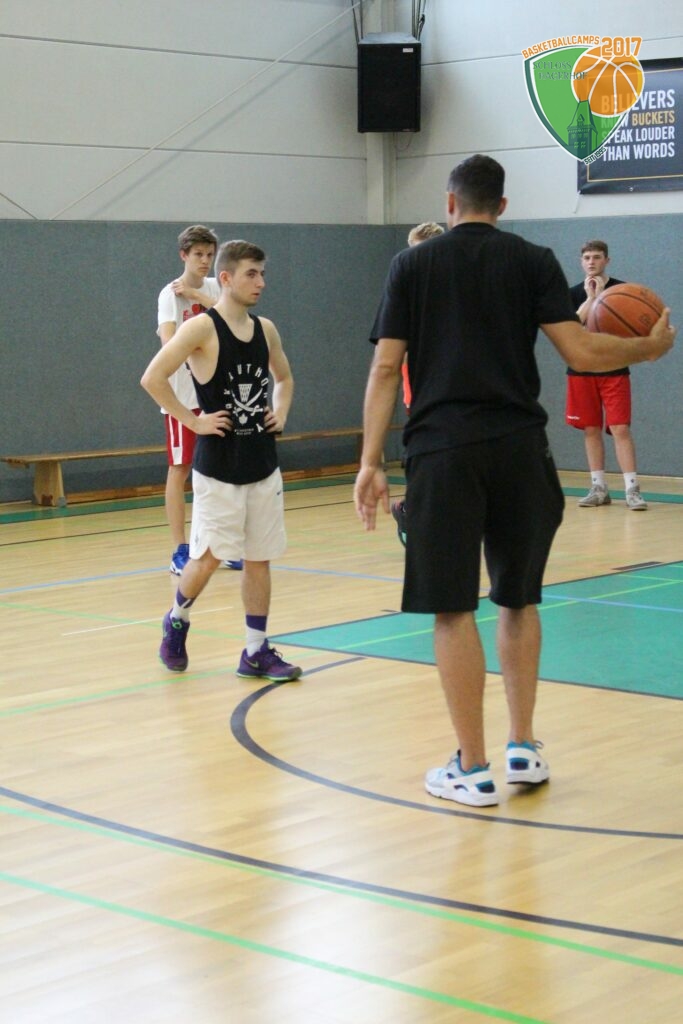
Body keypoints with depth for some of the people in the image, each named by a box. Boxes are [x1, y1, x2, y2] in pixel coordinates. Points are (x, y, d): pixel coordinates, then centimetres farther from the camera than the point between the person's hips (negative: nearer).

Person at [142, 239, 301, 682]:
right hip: (217, 467, -6)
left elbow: (284, 377, 26)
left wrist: (281, 412, 8)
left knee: (259, 558, 7)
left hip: (263, 464, 6)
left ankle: (257, 652, 15)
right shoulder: (202, 328, -12)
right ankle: (177, 620, 26)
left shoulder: (266, 329, 7)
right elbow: (153, 378, -20)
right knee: (209, 556, -2)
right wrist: (193, 421, -17)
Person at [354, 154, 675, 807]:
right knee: (518, 600, 17)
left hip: (443, 450, -2)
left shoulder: (412, 264, 7)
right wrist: (649, 348, 16)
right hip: (519, 447, 2)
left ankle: (473, 770, 5)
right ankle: (523, 749, 21)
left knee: (453, 610, 2)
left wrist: (370, 462, 3)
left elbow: (385, 368, 2)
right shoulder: (533, 261, 7)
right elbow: (579, 352, -1)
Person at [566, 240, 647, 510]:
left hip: (614, 370, -2)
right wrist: (591, 298, -16)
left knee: (620, 428, -9)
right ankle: (599, 488, 12)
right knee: (591, 430, 5)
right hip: (581, 371, 2)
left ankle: (632, 489, -10)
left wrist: (601, 295, -16)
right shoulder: (573, 293, 5)